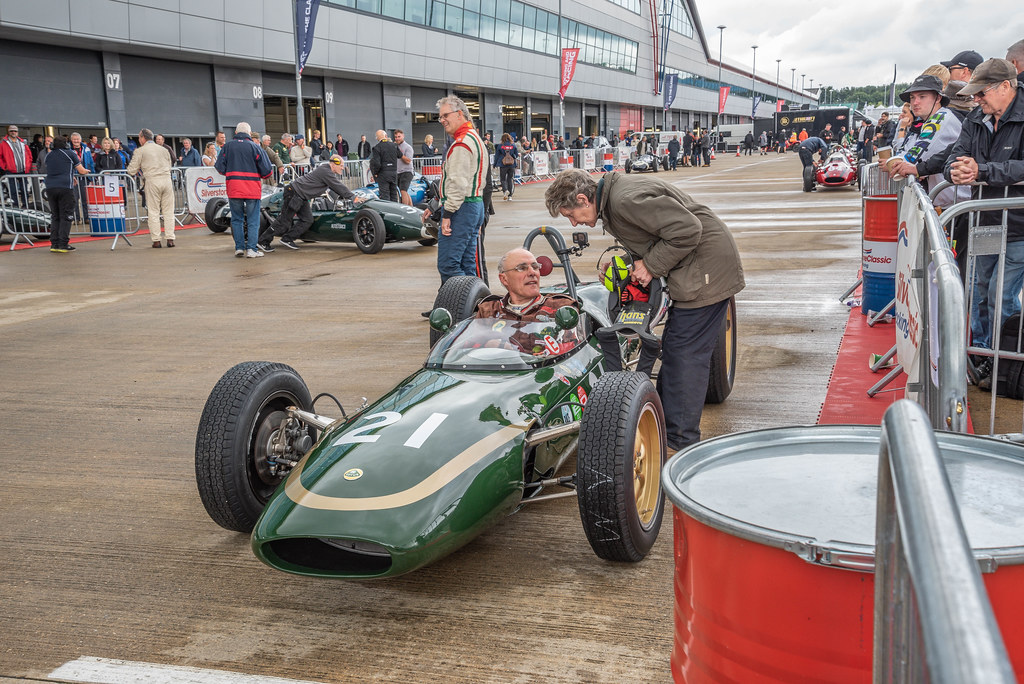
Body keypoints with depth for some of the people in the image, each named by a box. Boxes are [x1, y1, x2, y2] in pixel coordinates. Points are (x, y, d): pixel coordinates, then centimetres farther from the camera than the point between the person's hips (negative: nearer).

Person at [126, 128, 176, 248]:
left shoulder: (140, 151, 3)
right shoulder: (163, 149, 17)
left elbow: (132, 171, 3)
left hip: (152, 181, -3)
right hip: (166, 179, 3)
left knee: (153, 212, 2)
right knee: (168, 211, 6)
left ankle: (156, 240, 0)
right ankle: (170, 239, 3)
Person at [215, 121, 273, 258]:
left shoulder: (227, 146, 5)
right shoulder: (255, 147, -1)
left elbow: (220, 168, 2)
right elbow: (267, 170, -4)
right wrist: (261, 176, 17)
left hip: (233, 189, 2)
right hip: (252, 188, -2)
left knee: (236, 219, 13)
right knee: (253, 220, 3)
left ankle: (239, 247, 10)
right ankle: (251, 249, -2)